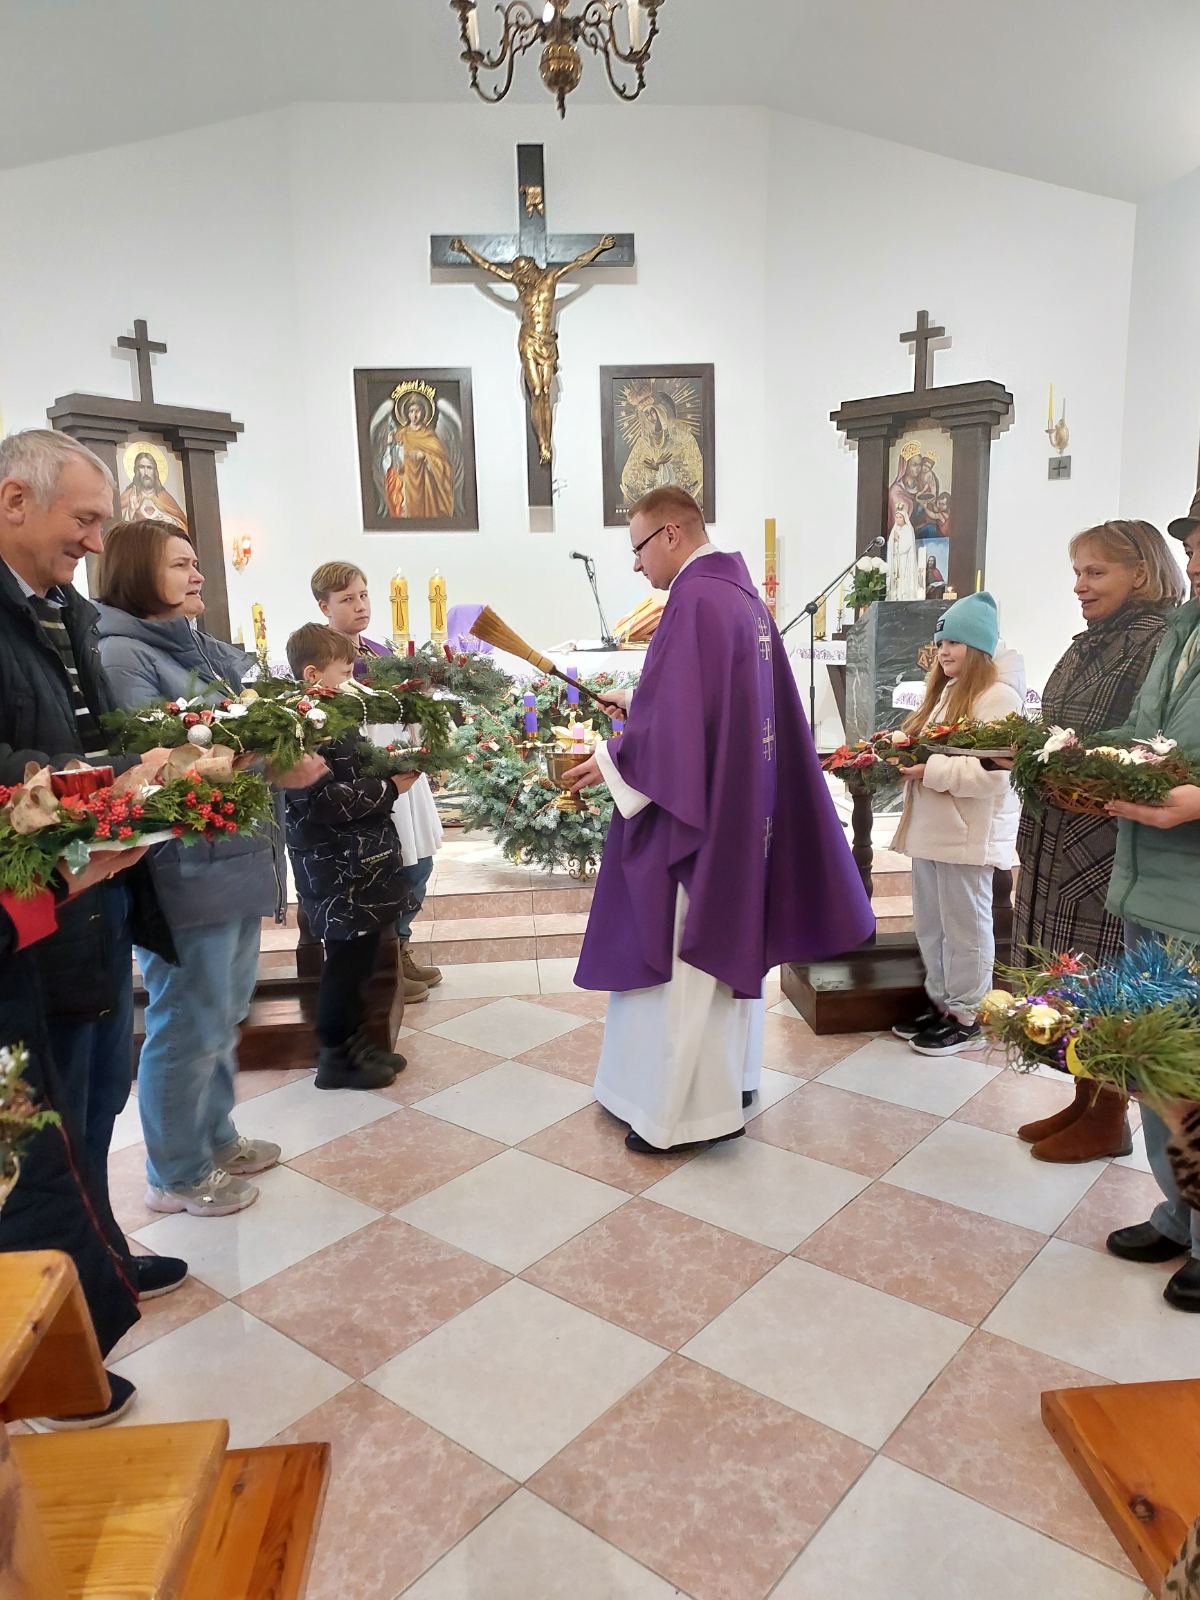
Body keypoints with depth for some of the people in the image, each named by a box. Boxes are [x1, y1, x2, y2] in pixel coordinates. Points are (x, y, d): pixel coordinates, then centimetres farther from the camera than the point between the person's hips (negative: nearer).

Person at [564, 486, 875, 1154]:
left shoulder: (695, 600, -18)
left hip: (691, 811, -10)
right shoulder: (743, 595, 12)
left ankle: (686, 1106, 10)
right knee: (731, 936, 17)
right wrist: (635, 706, 19)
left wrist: (611, 760, -11)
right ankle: (732, 1077, 31)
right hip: (742, 802, 10)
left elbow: (677, 723, -23)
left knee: (681, 955, 0)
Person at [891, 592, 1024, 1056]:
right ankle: (940, 1004, 29)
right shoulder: (942, 694, 16)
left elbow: (995, 772, -22)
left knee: (965, 929, 3)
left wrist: (931, 770, -24)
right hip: (929, 830, 9)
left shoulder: (999, 699, -12)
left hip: (969, 835, -9)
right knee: (930, 927, 15)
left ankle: (967, 1017, 15)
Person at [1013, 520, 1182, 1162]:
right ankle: (1083, 1101, 31)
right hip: (1058, 838, 8)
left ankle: (1109, 1118, 21)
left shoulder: (1160, 641, -12)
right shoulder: (1089, 644, 14)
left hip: (1112, 841, -8)